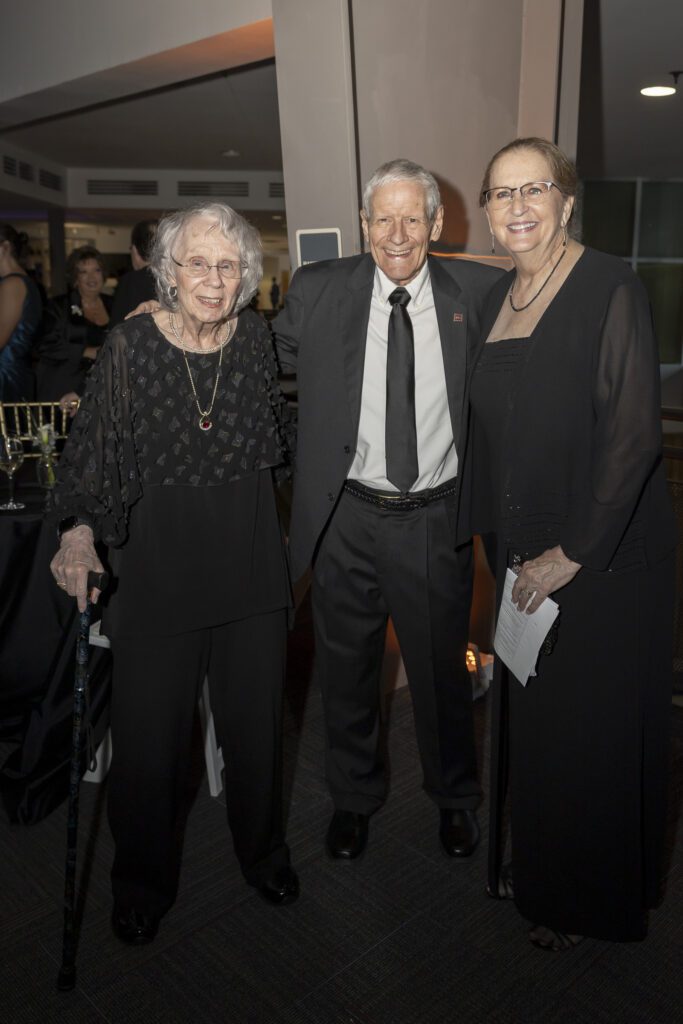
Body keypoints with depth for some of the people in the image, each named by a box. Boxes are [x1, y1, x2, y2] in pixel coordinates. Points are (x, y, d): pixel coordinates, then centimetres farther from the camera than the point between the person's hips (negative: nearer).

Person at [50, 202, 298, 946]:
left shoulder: (258, 340, -1)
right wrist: (77, 532, -17)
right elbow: (89, 450, -4)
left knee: (255, 721, 15)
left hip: (250, 562, 3)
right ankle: (143, 882, 36)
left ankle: (262, 850, 43)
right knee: (149, 735, 8)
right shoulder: (131, 345, -9)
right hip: (156, 564, -2)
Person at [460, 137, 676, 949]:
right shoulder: (497, 297, 9)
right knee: (527, 718, 17)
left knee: (592, 729, 9)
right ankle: (532, 861, 42)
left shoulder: (610, 289, -12)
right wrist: (495, 533, 9)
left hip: (603, 555, -6)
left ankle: (586, 900, 34)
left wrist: (572, 553, -18)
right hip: (521, 549, 6)